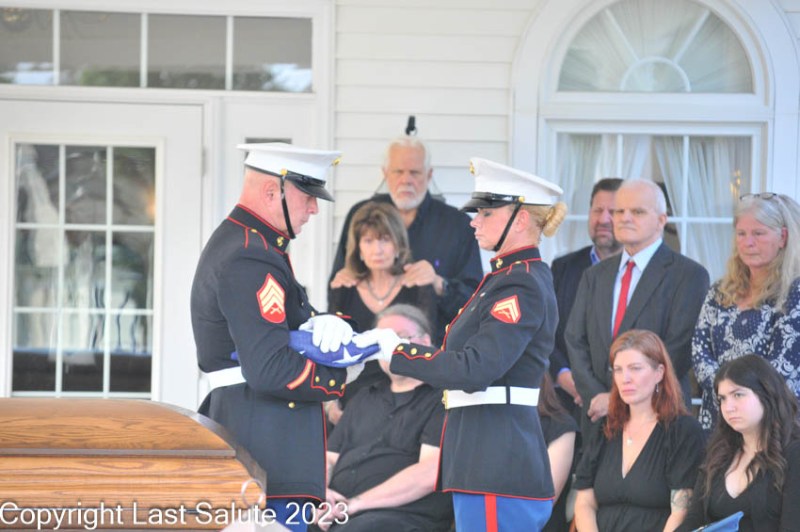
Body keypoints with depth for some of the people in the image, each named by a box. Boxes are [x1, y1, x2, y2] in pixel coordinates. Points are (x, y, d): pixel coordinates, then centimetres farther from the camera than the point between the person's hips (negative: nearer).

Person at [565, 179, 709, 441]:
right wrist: (595, 395, -6)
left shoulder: (689, 275, -2)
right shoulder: (595, 276, 17)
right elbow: (576, 341, 10)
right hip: (598, 419, 4)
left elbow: (680, 350, -11)